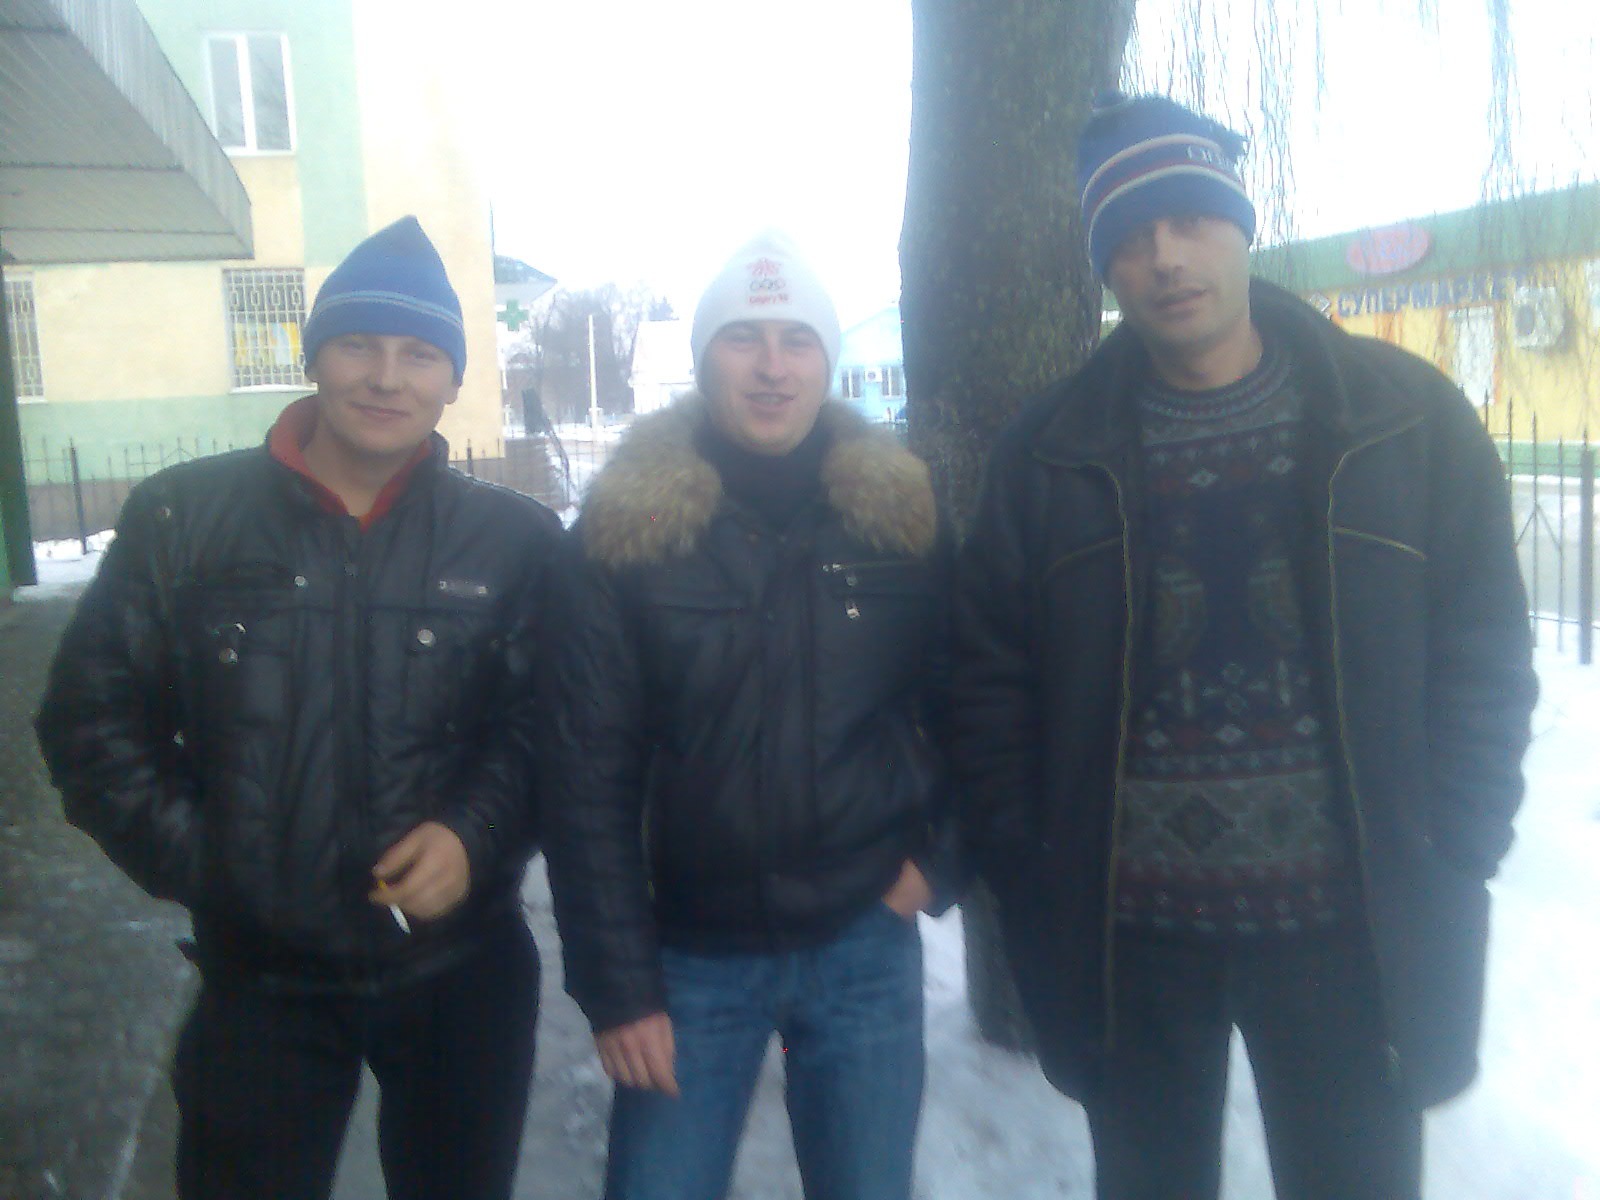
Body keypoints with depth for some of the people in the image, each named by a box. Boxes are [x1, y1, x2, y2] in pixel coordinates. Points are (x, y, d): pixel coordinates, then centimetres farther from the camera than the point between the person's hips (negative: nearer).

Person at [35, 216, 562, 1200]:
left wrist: (475, 835, -19)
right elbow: (92, 714, 3)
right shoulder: (183, 518, -2)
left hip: (463, 976, 1)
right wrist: (185, 856, -5)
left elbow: (541, 726, -3)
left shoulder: (514, 540, -3)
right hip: (258, 979, 0)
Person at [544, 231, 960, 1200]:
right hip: (692, 955, -1)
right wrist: (618, 984, -9)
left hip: (867, 947, 2)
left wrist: (938, 858, -3)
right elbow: (592, 778, -8)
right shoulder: (625, 529, -8)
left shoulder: (905, 512, -1)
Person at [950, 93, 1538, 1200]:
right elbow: (993, 671, 3)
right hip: (1127, 924, 1)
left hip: (1348, 920, 0)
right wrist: (1027, 870, -3)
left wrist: (1453, 870, -5)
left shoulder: (1406, 419, -1)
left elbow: (1485, 660, 1)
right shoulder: (1054, 448, 0)